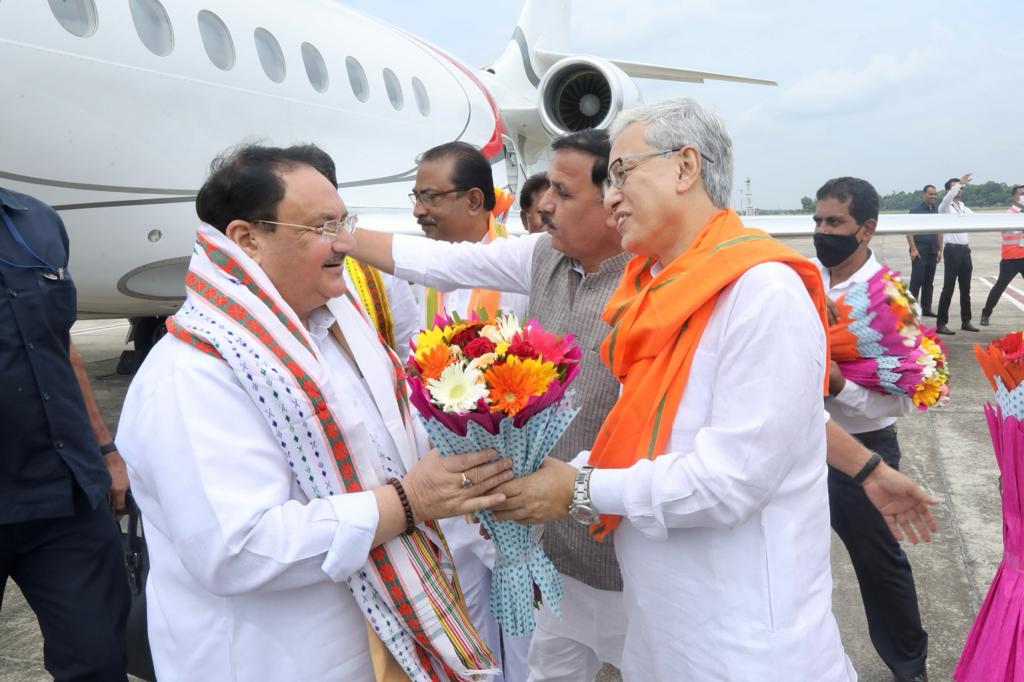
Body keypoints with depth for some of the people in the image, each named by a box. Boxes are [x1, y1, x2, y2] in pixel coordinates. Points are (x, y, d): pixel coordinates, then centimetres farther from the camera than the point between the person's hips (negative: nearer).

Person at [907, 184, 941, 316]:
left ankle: (926, 308, 14)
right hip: (919, 251, -5)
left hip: (932, 251, 6)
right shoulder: (916, 210, -4)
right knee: (916, 280, -5)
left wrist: (940, 250, 11)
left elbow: (939, 231, 16)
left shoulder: (937, 210, 12)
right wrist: (913, 249, -16)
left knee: (929, 281, 8)